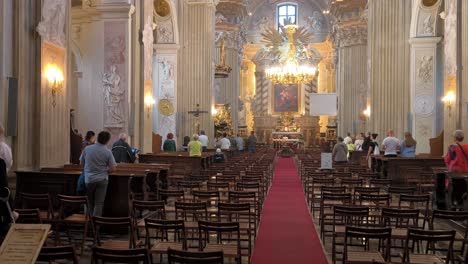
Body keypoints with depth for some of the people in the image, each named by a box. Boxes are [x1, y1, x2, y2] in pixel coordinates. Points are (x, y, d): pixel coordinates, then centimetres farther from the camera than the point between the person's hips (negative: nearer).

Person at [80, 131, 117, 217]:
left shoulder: (87, 149, -3)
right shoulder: (108, 152, -10)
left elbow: (81, 162, 9)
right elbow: (113, 168, -8)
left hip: (89, 179, 3)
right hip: (102, 180, -3)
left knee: (91, 202, 17)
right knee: (99, 203, 0)